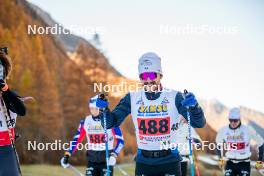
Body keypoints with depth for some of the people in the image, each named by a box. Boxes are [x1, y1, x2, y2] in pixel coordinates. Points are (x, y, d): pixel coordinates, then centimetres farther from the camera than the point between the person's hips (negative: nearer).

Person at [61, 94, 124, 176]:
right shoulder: (85, 121, 1)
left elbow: (120, 141, -10)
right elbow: (77, 139, 6)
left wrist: (114, 155, -25)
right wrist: (67, 155, -2)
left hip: (106, 159, -3)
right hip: (92, 159, 3)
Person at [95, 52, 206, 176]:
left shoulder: (174, 97, -6)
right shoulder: (132, 98, -1)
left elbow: (199, 123, -10)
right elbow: (110, 123, 0)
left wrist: (193, 106, -30)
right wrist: (104, 109, -20)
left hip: (169, 162, -2)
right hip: (143, 162, 2)